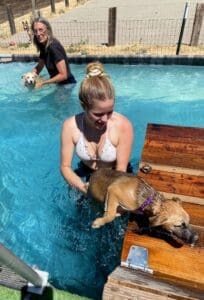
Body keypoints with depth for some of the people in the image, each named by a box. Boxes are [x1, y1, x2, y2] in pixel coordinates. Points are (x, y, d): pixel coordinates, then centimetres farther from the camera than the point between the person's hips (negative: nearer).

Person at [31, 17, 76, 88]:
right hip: (56, 83, 8)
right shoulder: (43, 46, 2)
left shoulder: (53, 46, -22)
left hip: (67, 84, -8)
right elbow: (39, 66, 13)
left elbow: (63, 75, -25)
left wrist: (43, 82, -20)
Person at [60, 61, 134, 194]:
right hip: (86, 175, 2)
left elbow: (121, 170, -20)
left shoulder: (123, 125, -28)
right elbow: (65, 166, -16)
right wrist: (84, 187, -33)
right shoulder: (70, 126, -22)